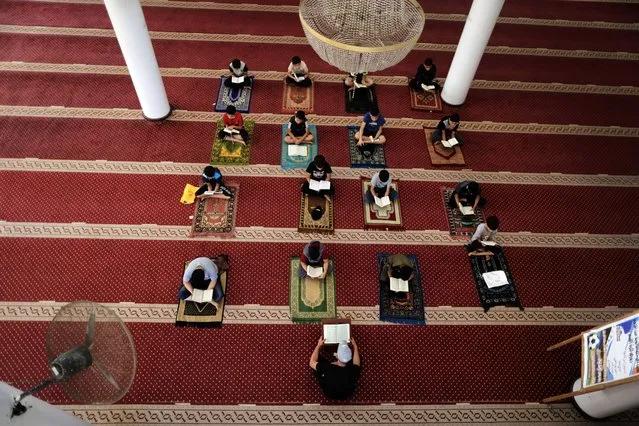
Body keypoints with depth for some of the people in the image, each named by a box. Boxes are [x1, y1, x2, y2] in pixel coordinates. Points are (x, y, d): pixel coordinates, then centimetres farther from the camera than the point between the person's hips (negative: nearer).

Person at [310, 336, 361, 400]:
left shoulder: (327, 368, -39)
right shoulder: (353, 370, -35)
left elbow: (312, 362, -16)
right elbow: (356, 364, -6)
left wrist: (318, 346, -10)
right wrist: (355, 346, 1)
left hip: (329, 394, -1)